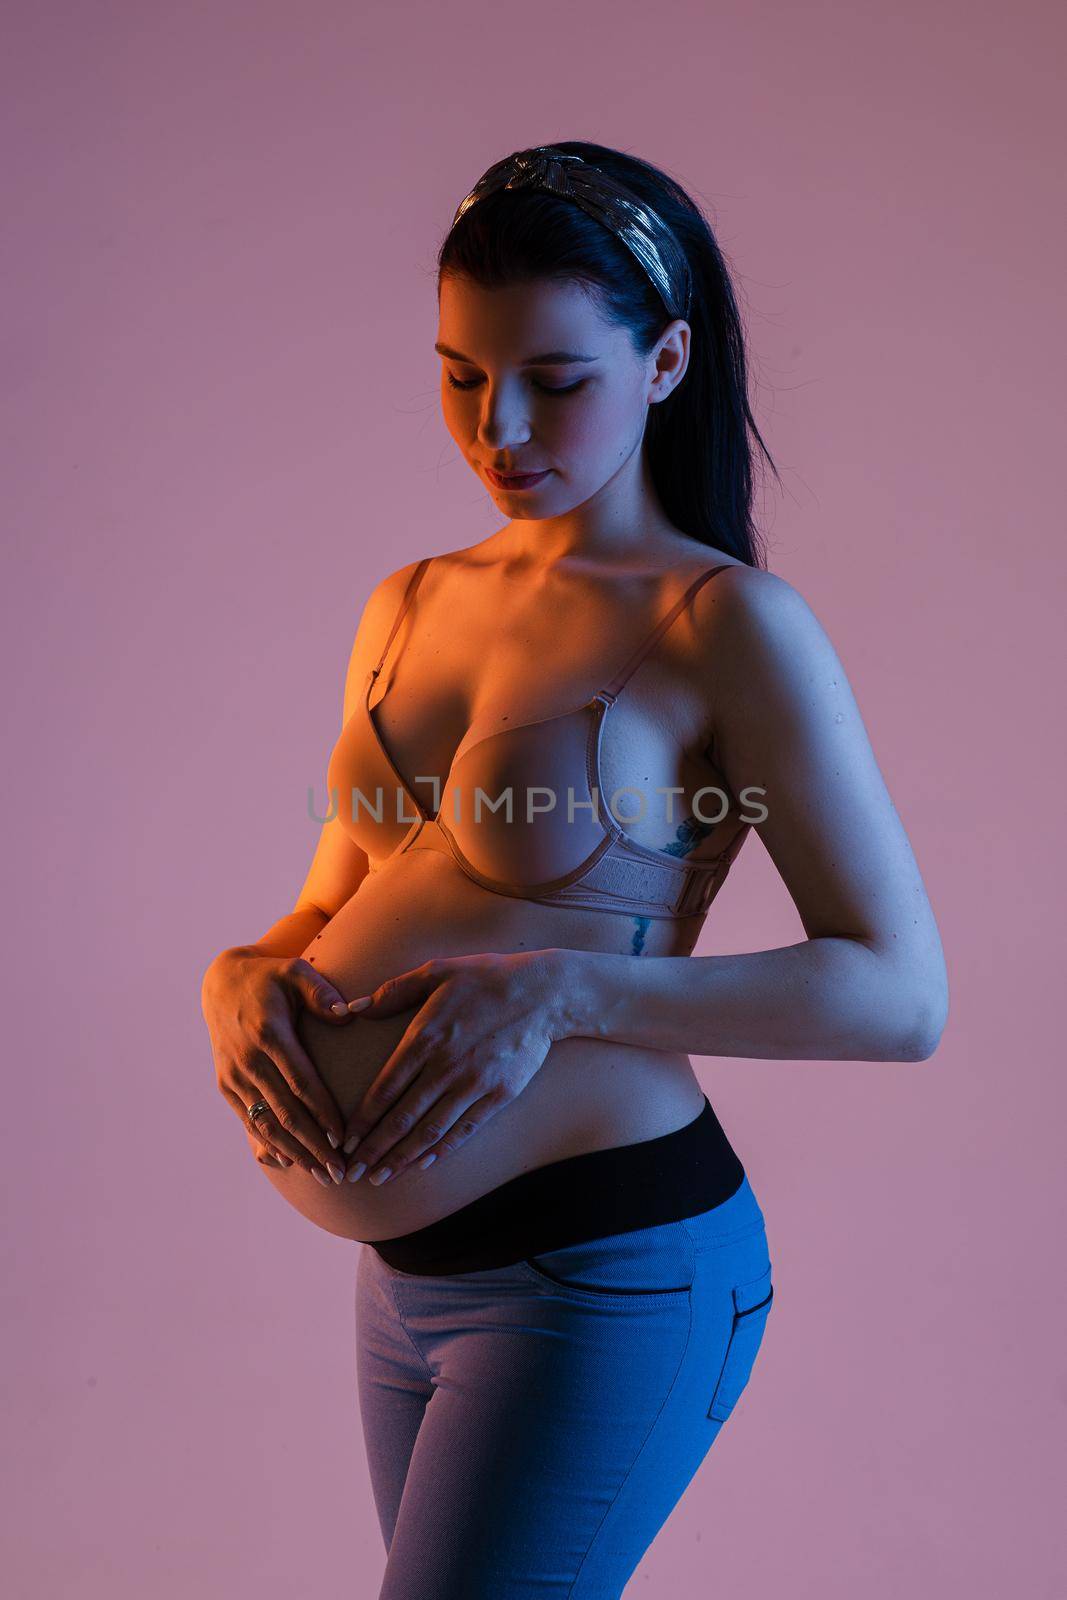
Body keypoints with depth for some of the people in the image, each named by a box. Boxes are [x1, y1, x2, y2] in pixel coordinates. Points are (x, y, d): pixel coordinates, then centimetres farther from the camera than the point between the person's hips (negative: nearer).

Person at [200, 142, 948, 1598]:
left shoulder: (730, 626, -12)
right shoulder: (411, 607, 8)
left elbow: (898, 994, -15)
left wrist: (564, 990, -23)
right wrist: (246, 974, -6)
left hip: (606, 1273, -7)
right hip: (408, 1266, 7)